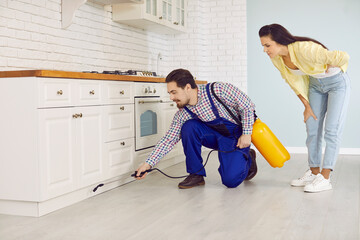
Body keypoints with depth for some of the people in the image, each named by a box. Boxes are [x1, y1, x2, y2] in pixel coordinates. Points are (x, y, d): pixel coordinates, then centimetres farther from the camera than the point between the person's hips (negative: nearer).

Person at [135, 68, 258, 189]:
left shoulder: (218, 90, -26)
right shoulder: (183, 113, -11)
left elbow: (247, 106, -17)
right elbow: (169, 139, -9)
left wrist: (246, 134, -19)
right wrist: (148, 163, -16)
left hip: (236, 135, -4)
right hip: (214, 135, 4)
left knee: (230, 180, -20)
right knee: (189, 127, -24)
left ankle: (247, 158, 15)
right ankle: (196, 174, -9)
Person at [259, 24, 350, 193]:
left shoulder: (304, 49, -37)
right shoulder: (276, 58, -14)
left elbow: (343, 57, -36)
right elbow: (294, 81, 1)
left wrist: (329, 69, -15)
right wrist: (307, 106, 2)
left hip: (337, 82, -7)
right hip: (316, 84, 7)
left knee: (331, 131, -9)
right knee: (312, 129, 6)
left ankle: (325, 178, -8)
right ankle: (314, 173, 16)